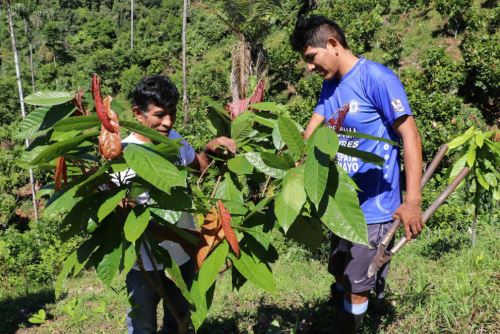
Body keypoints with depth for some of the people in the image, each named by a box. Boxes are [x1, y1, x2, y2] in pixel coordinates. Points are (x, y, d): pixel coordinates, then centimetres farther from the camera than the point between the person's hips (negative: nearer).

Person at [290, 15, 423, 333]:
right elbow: (308, 138, 6)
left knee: (356, 287, 3)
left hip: (373, 206, -8)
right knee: (341, 277, 21)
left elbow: (410, 136, -18)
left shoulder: (376, 77, -17)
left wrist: (412, 202, -21)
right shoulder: (330, 85, 8)